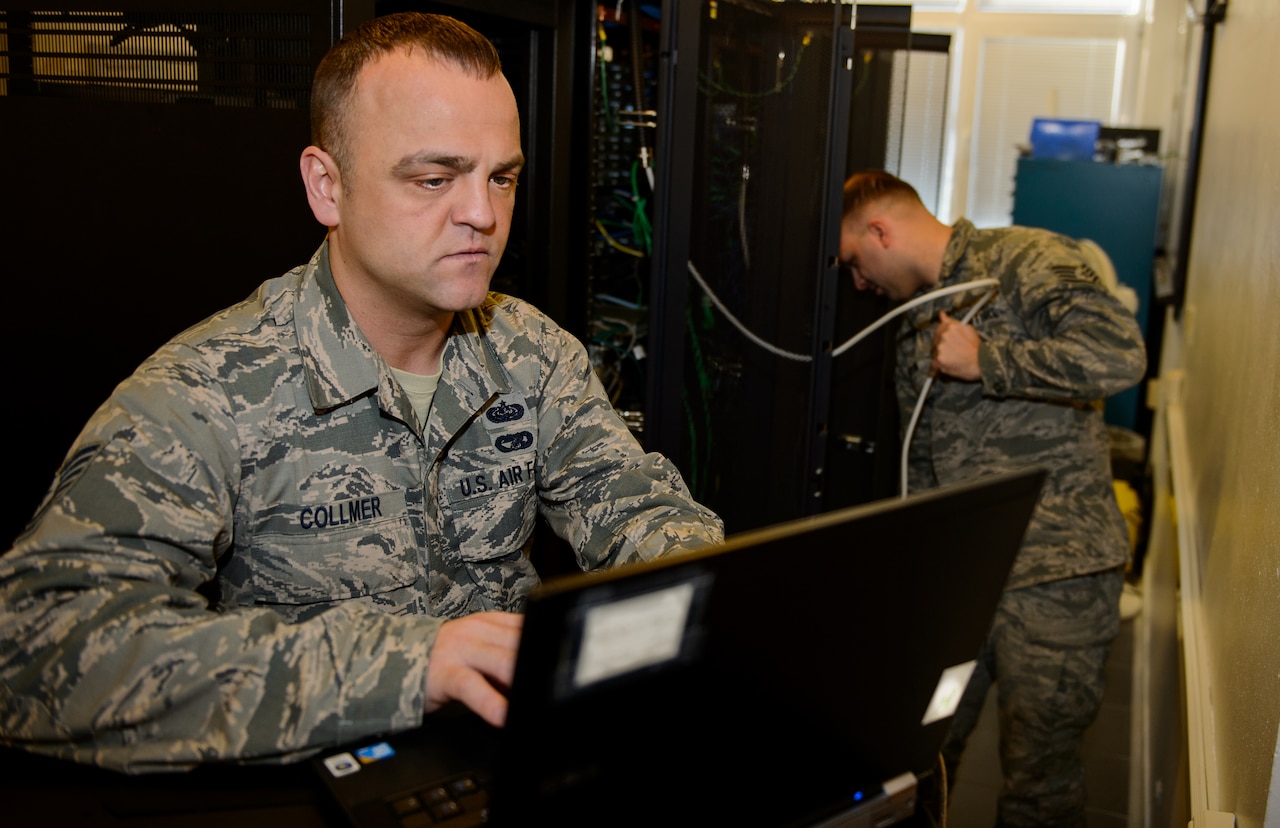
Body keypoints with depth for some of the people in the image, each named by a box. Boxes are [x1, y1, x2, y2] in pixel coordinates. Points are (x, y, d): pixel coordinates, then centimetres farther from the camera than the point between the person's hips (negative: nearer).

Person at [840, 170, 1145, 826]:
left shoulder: (1025, 261, -7)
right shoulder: (920, 319, 18)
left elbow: (1119, 354, -25)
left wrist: (985, 361, -18)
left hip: (1052, 576, -7)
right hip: (954, 571, 8)